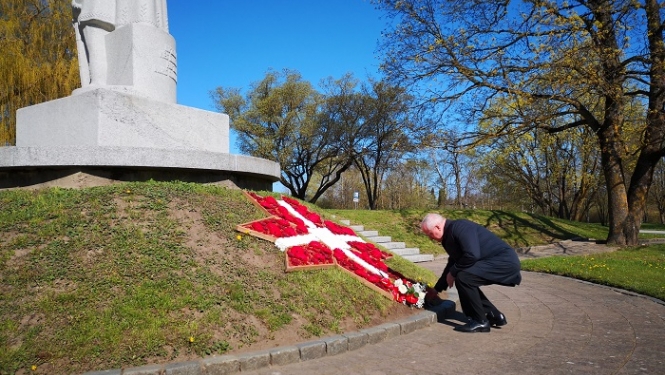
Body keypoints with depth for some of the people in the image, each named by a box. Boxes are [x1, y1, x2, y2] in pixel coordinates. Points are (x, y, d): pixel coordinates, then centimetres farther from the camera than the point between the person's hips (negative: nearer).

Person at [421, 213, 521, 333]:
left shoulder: (459, 227, -18)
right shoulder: (450, 235, 13)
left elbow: (472, 255, -29)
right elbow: (452, 263, 25)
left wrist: (453, 273, -14)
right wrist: (436, 289, 29)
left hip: (505, 261, -10)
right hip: (503, 262, 11)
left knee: (463, 277, -21)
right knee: (466, 281, 15)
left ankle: (480, 322, -6)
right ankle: (494, 316, 20)